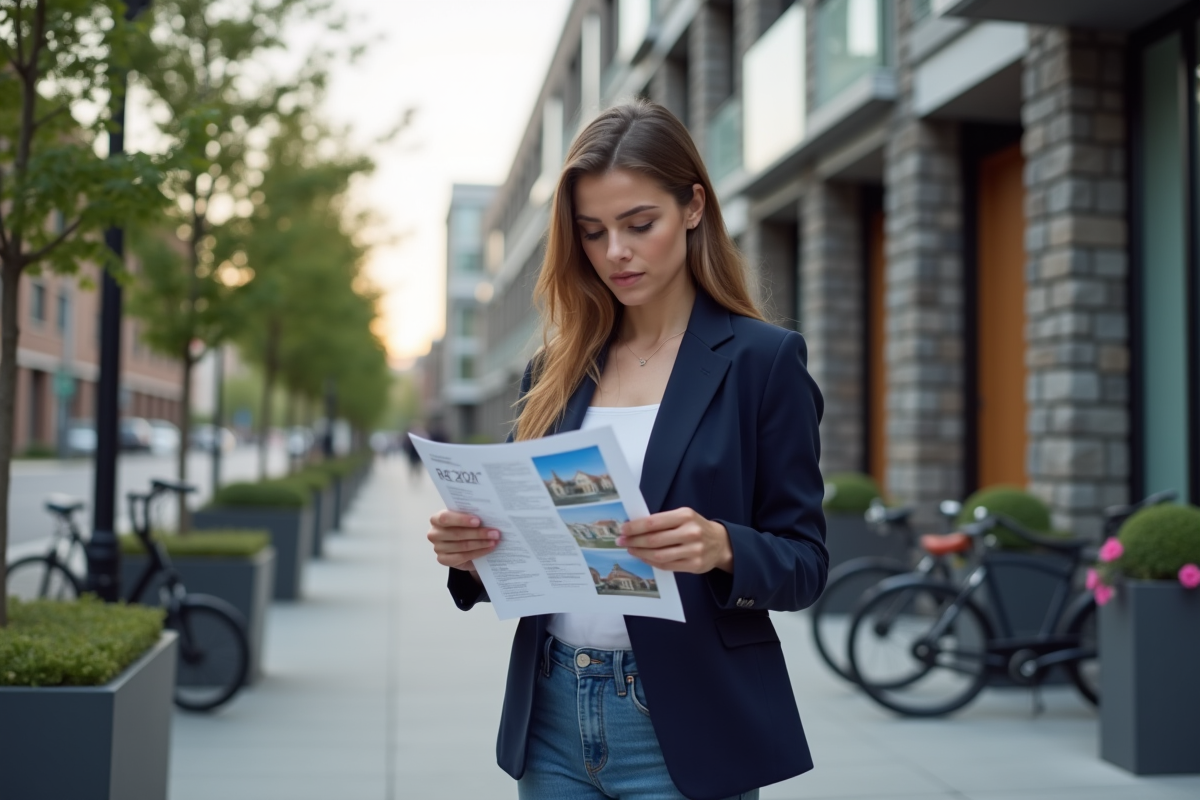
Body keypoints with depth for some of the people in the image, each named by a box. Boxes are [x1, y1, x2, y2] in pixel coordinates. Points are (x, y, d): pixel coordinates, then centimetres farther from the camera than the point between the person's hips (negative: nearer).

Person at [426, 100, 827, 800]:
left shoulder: (762, 359, -6)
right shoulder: (556, 370, 7)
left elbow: (805, 563, -7)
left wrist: (722, 547, -26)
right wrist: (471, 550, -10)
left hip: (683, 729, -4)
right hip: (552, 719, 4)